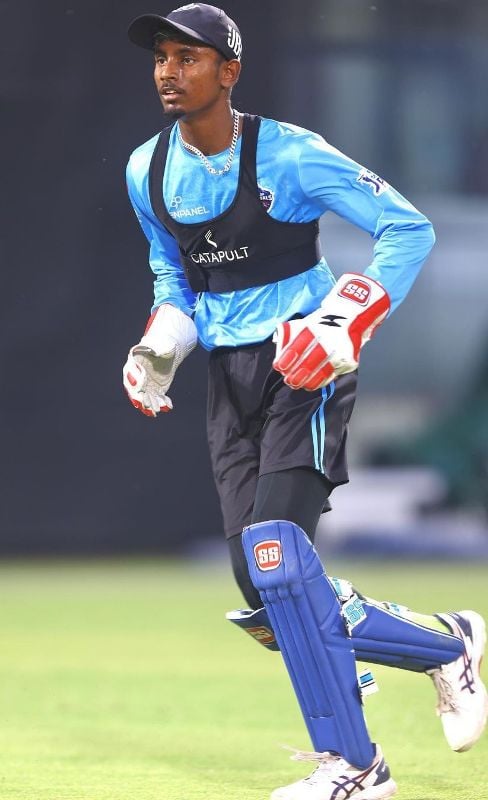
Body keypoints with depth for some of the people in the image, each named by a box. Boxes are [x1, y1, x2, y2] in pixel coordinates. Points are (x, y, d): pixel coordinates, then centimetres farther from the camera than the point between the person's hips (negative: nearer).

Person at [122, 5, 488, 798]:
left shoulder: (287, 155, -14)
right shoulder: (149, 171, 5)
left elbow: (408, 229, -11)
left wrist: (346, 326, -22)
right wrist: (158, 349, 0)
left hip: (302, 367, -7)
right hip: (227, 379, 7)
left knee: (275, 550, -22)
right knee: (265, 591, -1)